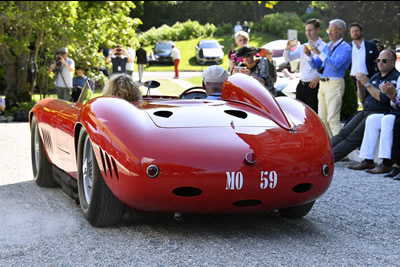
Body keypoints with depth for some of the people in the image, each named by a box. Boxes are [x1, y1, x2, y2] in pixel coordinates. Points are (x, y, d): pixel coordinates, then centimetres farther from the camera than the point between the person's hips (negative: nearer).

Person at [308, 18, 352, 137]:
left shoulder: (345, 48, -6)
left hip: (335, 84, -8)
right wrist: (309, 55, -1)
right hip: (323, 84, 8)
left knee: (333, 118, -15)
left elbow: (336, 64, -21)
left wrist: (319, 53, -24)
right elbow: (315, 65, 18)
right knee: (322, 119, 8)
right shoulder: (327, 46, 18)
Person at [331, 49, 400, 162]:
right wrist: (360, 86, 3)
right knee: (344, 132, -14)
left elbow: (383, 98, -17)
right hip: (365, 112, 8)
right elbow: (363, 99, 23)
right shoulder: (375, 76, 23)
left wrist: (367, 83, -13)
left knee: (355, 136, -24)